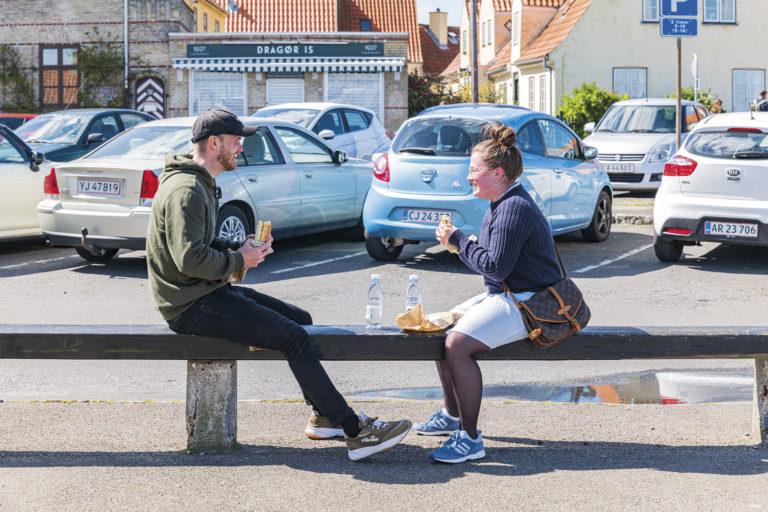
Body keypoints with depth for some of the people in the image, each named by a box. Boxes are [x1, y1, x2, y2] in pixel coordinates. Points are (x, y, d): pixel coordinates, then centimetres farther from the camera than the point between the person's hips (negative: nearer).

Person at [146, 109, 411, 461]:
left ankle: (324, 416, 17)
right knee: (293, 337, -19)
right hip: (192, 306, -11)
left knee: (301, 319, 9)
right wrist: (238, 261, -13)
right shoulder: (186, 190, -17)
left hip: (211, 292, 11)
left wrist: (242, 248, 6)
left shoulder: (201, 185, 17)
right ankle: (356, 432, -16)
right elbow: (190, 258, -27)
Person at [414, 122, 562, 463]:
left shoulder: (515, 208, -19)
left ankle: (470, 439, -21)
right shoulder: (499, 206, 14)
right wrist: (457, 242, 7)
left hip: (527, 304, -11)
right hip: (501, 296, 11)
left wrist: (458, 239, -15)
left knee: (457, 343, -27)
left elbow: (496, 266, -24)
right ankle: (451, 416, 27)